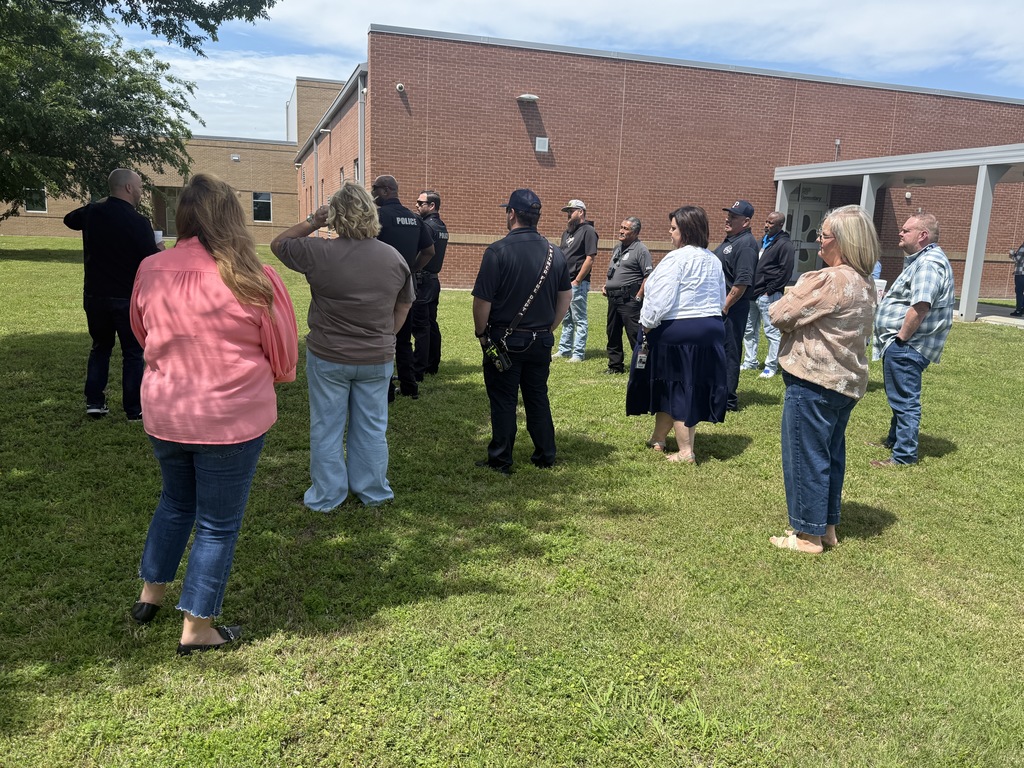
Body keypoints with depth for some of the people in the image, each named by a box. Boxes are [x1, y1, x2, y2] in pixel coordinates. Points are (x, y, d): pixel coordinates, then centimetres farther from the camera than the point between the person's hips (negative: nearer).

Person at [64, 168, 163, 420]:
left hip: (95, 296, 5)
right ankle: (133, 409, 9)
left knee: (100, 347, 21)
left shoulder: (92, 212, 2)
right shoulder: (138, 222, -17)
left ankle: (94, 401, 17)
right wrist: (160, 249, 5)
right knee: (133, 353, 7)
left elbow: (69, 220, 25)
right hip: (128, 298, -5)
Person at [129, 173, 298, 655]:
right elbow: (284, 354, -6)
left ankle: (150, 594, 42)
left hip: (164, 413, 4)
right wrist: (273, 378, 16)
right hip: (232, 418, -4)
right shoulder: (253, 280, -18)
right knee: (218, 523, 11)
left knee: (175, 501, 28)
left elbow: (142, 335, 11)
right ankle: (197, 630, 24)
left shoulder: (150, 271, -7)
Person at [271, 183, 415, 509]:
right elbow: (402, 310, 6)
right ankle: (373, 492, 29)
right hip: (377, 359, 2)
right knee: (372, 428, 15)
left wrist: (312, 222, 2)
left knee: (326, 428, 12)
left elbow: (278, 243, 3)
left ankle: (326, 496, 24)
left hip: (327, 357, -2)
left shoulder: (318, 252, -15)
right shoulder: (394, 258, -4)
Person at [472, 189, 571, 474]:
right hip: (541, 341, 5)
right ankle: (545, 456, 24)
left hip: (505, 340, -5)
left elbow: (482, 301, -16)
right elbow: (566, 296, 9)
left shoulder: (498, 251, -15)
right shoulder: (555, 253, 2)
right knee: (538, 397, 16)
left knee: (503, 402, 5)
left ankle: (500, 460, 14)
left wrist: (481, 333, -1)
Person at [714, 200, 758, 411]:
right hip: (719, 306, 10)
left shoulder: (745, 244, -17)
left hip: (731, 308, -10)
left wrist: (725, 306, -22)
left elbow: (743, 281, -24)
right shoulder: (729, 240, 15)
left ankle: (728, 400, 4)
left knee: (728, 352, -3)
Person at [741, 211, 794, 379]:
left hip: (768, 296, -9)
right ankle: (750, 362, 24)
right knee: (749, 330, 13)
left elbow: (785, 272, -14)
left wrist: (770, 290, -15)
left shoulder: (785, 245, -9)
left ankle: (771, 366, 5)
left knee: (771, 332, -2)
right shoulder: (764, 241, 17)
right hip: (753, 293, 9)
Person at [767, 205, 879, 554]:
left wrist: (790, 298, 4)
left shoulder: (829, 280, -21)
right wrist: (801, 301, 6)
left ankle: (808, 534, 11)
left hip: (814, 381, -10)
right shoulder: (865, 282, 11)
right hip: (847, 381, 10)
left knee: (807, 458, 1)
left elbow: (780, 315, -17)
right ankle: (827, 526, 28)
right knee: (831, 456, 17)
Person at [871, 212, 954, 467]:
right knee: (900, 397, 21)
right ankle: (894, 440, 35)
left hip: (905, 347, -11)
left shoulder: (929, 263, -19)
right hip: (899, 344, 11)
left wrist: (902, 338, -21)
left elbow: (920, 306, -29)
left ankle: (904, 455, 5)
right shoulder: (921, 260, 17)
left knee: (905, 400, -3)